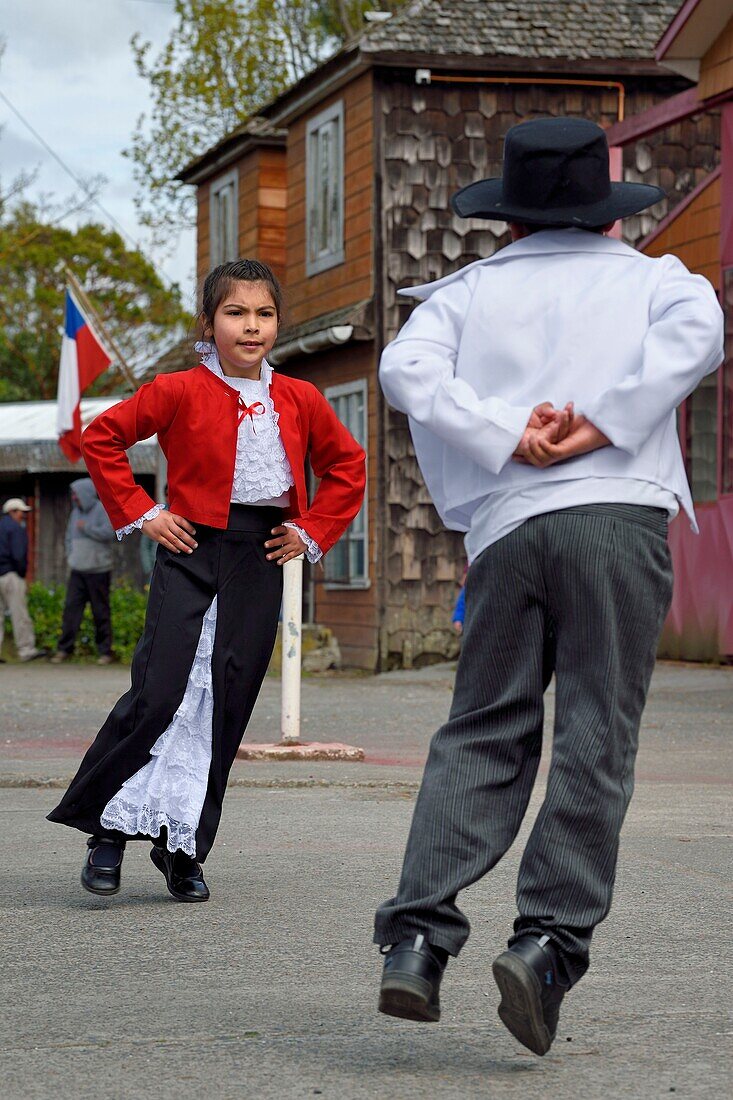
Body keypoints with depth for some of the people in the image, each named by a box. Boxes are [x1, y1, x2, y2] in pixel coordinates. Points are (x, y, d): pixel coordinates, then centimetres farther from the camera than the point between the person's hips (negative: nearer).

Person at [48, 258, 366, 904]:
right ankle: (111, 826, 4)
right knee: (159, 692, -12)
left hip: (259, 562, 3)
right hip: (192, 550, -3)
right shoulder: (180, 392, -3)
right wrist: (139, 513, -2)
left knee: (226, 704, 3)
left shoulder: (299, 401, 7)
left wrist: (313, 531, 9)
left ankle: (182, 848, 12)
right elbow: (101, 437, 2)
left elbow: (348, 466, 20)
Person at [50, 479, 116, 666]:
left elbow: (109, 532, -18)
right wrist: (70, 555, 11)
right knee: (71, 607, -2)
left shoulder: (102, 510, -5)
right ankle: (64, 649, 0)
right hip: (77, 570, 6)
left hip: (98, 570, -6)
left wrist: (86, 528, -12)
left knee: (101, 612, 0)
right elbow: (69, 536, 26)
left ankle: (105, 651, 7)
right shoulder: (76, 512, 16)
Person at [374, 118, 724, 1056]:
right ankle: (547, 941, -9)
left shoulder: (471, 290, 19)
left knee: (482, 733, 7)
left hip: (507, 529, 2)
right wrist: (602, 425, -9)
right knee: (594, 742, -1)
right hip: (619, 514, -2)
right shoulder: (654, 277, 16)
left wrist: (506, 436, -3)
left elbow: (406, 367, 0)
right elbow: (696, 332, -7)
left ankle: (418, 935, -6)